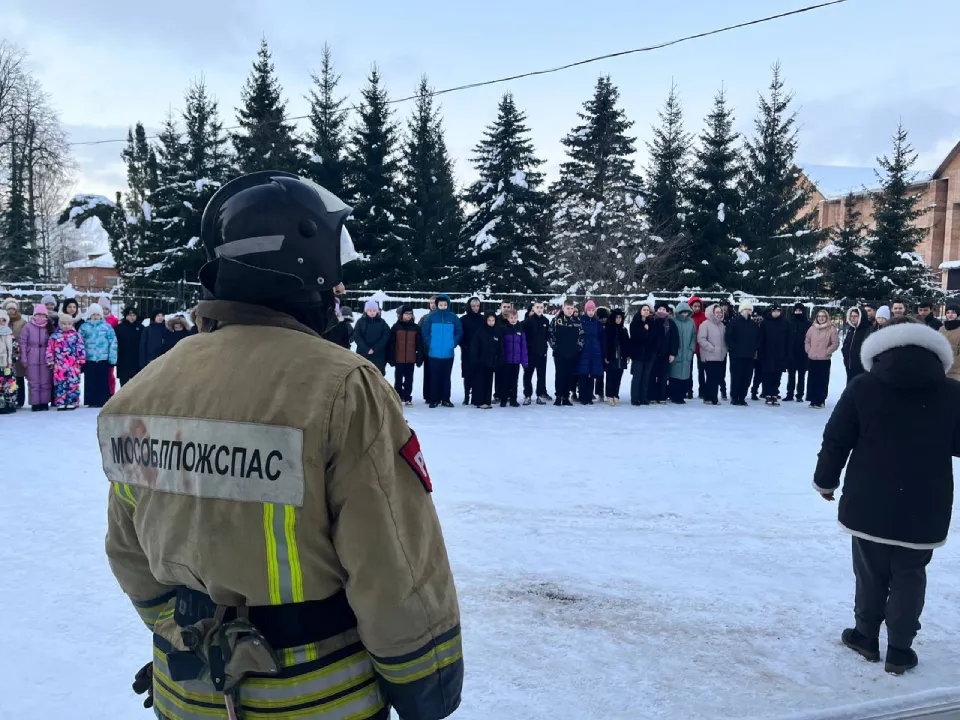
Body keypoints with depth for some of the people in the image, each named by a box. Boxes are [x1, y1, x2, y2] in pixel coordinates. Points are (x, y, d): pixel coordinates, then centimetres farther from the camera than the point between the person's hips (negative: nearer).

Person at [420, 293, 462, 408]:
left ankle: (446, 399, 17)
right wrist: (429, 345, -6)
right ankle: (434, 400, 11)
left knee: (446, 377, 9)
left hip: (448, 353, 1)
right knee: (434, 377, 4)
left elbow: (459, 332, 5)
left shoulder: (453, 317, -1)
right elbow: (425, 332, 0)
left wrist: (453, 344, -3)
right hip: (434, 353, -1)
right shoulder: (431, 317, -4)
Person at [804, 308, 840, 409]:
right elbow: (807, 341, 17)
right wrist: (809, 350, 6)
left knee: (822, 381, -3)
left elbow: (835, 343, -7)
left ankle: (821, 401, 4)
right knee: (812, 380, 7)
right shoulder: (812, 328, 9)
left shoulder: (831, 329, -4)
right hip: (812, 359, 4)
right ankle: (813, 400, 15)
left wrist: (827, 351, -10)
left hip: (824, 360, -4)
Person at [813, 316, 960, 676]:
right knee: (909, 577, 14)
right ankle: (899, 650, 20)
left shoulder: (862, 387, -9)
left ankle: (866, 636, 30)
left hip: (869, 504, 0)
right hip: (924, 509, 0)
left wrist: (826, 481, 8)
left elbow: (835, 441, -6)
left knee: (870, 572, 17)